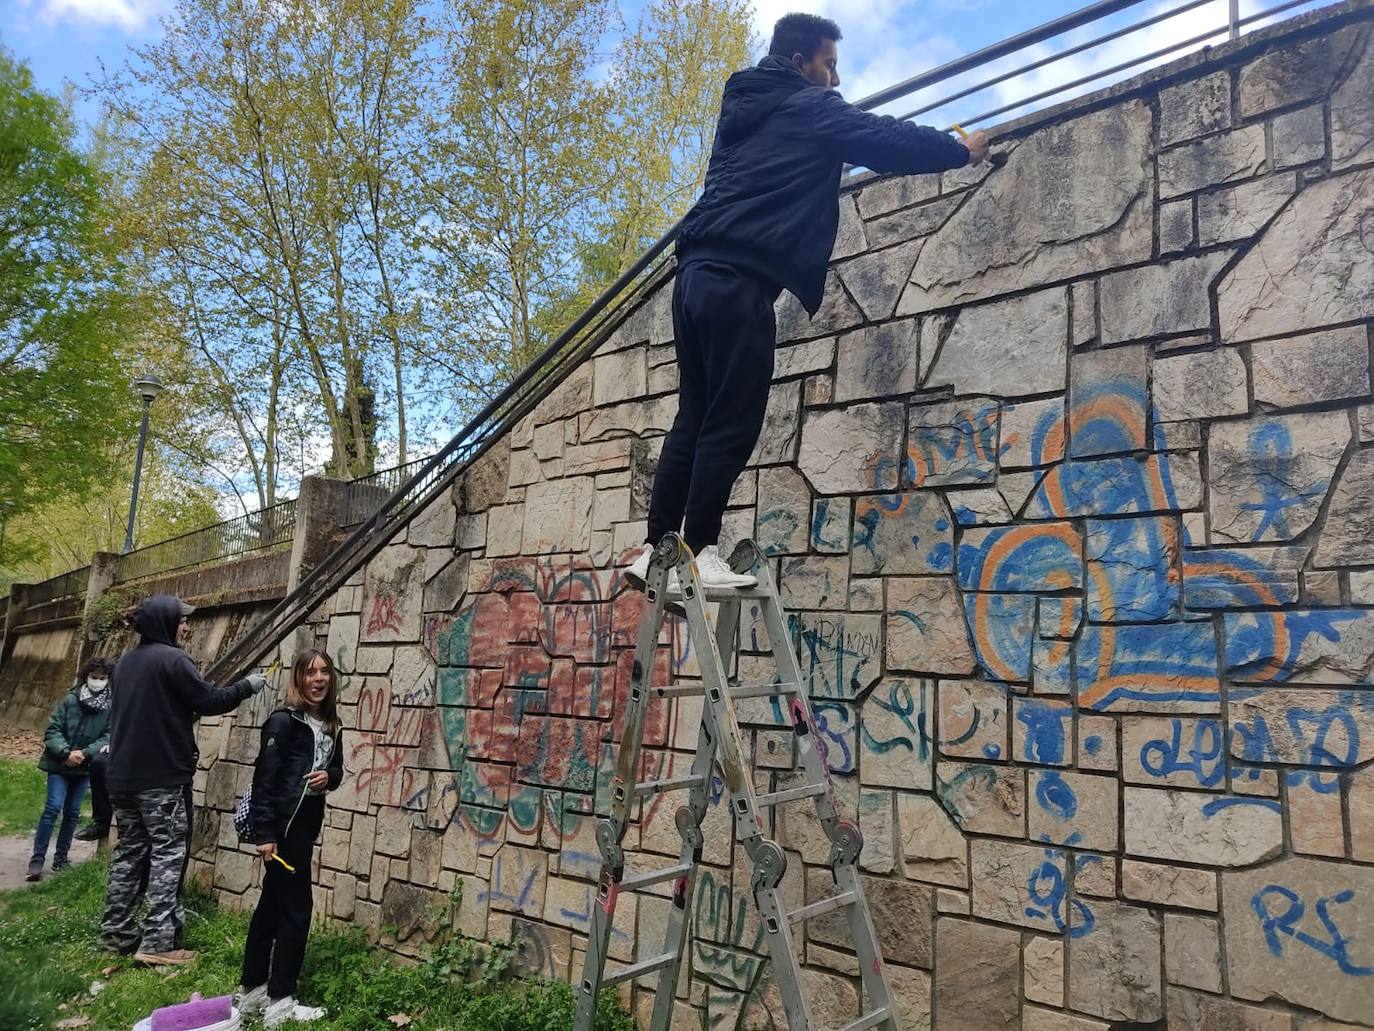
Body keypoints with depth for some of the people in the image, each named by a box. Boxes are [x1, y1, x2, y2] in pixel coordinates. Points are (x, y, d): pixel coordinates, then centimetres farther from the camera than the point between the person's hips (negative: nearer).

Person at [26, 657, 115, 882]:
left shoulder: (112, 707, -8)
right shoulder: (69, 700, -11)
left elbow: (108, 737, -8)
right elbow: (53, 730, -10)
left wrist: (84, 753, -20)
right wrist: (66, 753, -22)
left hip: (85, 767, 2)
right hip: (60, 763, -2)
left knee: (72, 812, 9)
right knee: (53, 808, -11)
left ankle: (61, 857, 21)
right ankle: (37, 859, -4)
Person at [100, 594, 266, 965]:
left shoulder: (124, 663, 14)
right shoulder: (173, 659, -14)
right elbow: (209, 701, -13)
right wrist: (247, 686, -1)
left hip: (124, 776, 8)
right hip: (163, 777, -8)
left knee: (130, 851, 15)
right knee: (168, 855, -3)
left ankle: (116, 932, 20)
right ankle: (157, 943, -4)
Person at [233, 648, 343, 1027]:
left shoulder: (331, 726, 8)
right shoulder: (283, 721, -14)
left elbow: (337, 769, 19)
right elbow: (264, 779, -17)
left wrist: (329, 776, -6)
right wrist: (265, 834, -21)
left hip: (305, 825, 8)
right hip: (283, 825, -8)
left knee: (272, 906, 15)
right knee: (296, 909, -4)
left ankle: (252, 992, 26)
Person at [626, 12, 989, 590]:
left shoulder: (744, 108, 28)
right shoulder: (807, 107, 4)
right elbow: (889, 141, 6)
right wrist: (962, 150, 23)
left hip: (698, 273, 9)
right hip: (737, 281, -9)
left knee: (695, 418, 9)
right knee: (732, 424, -7)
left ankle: (657, 551, 9)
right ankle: (698, 554, -6)